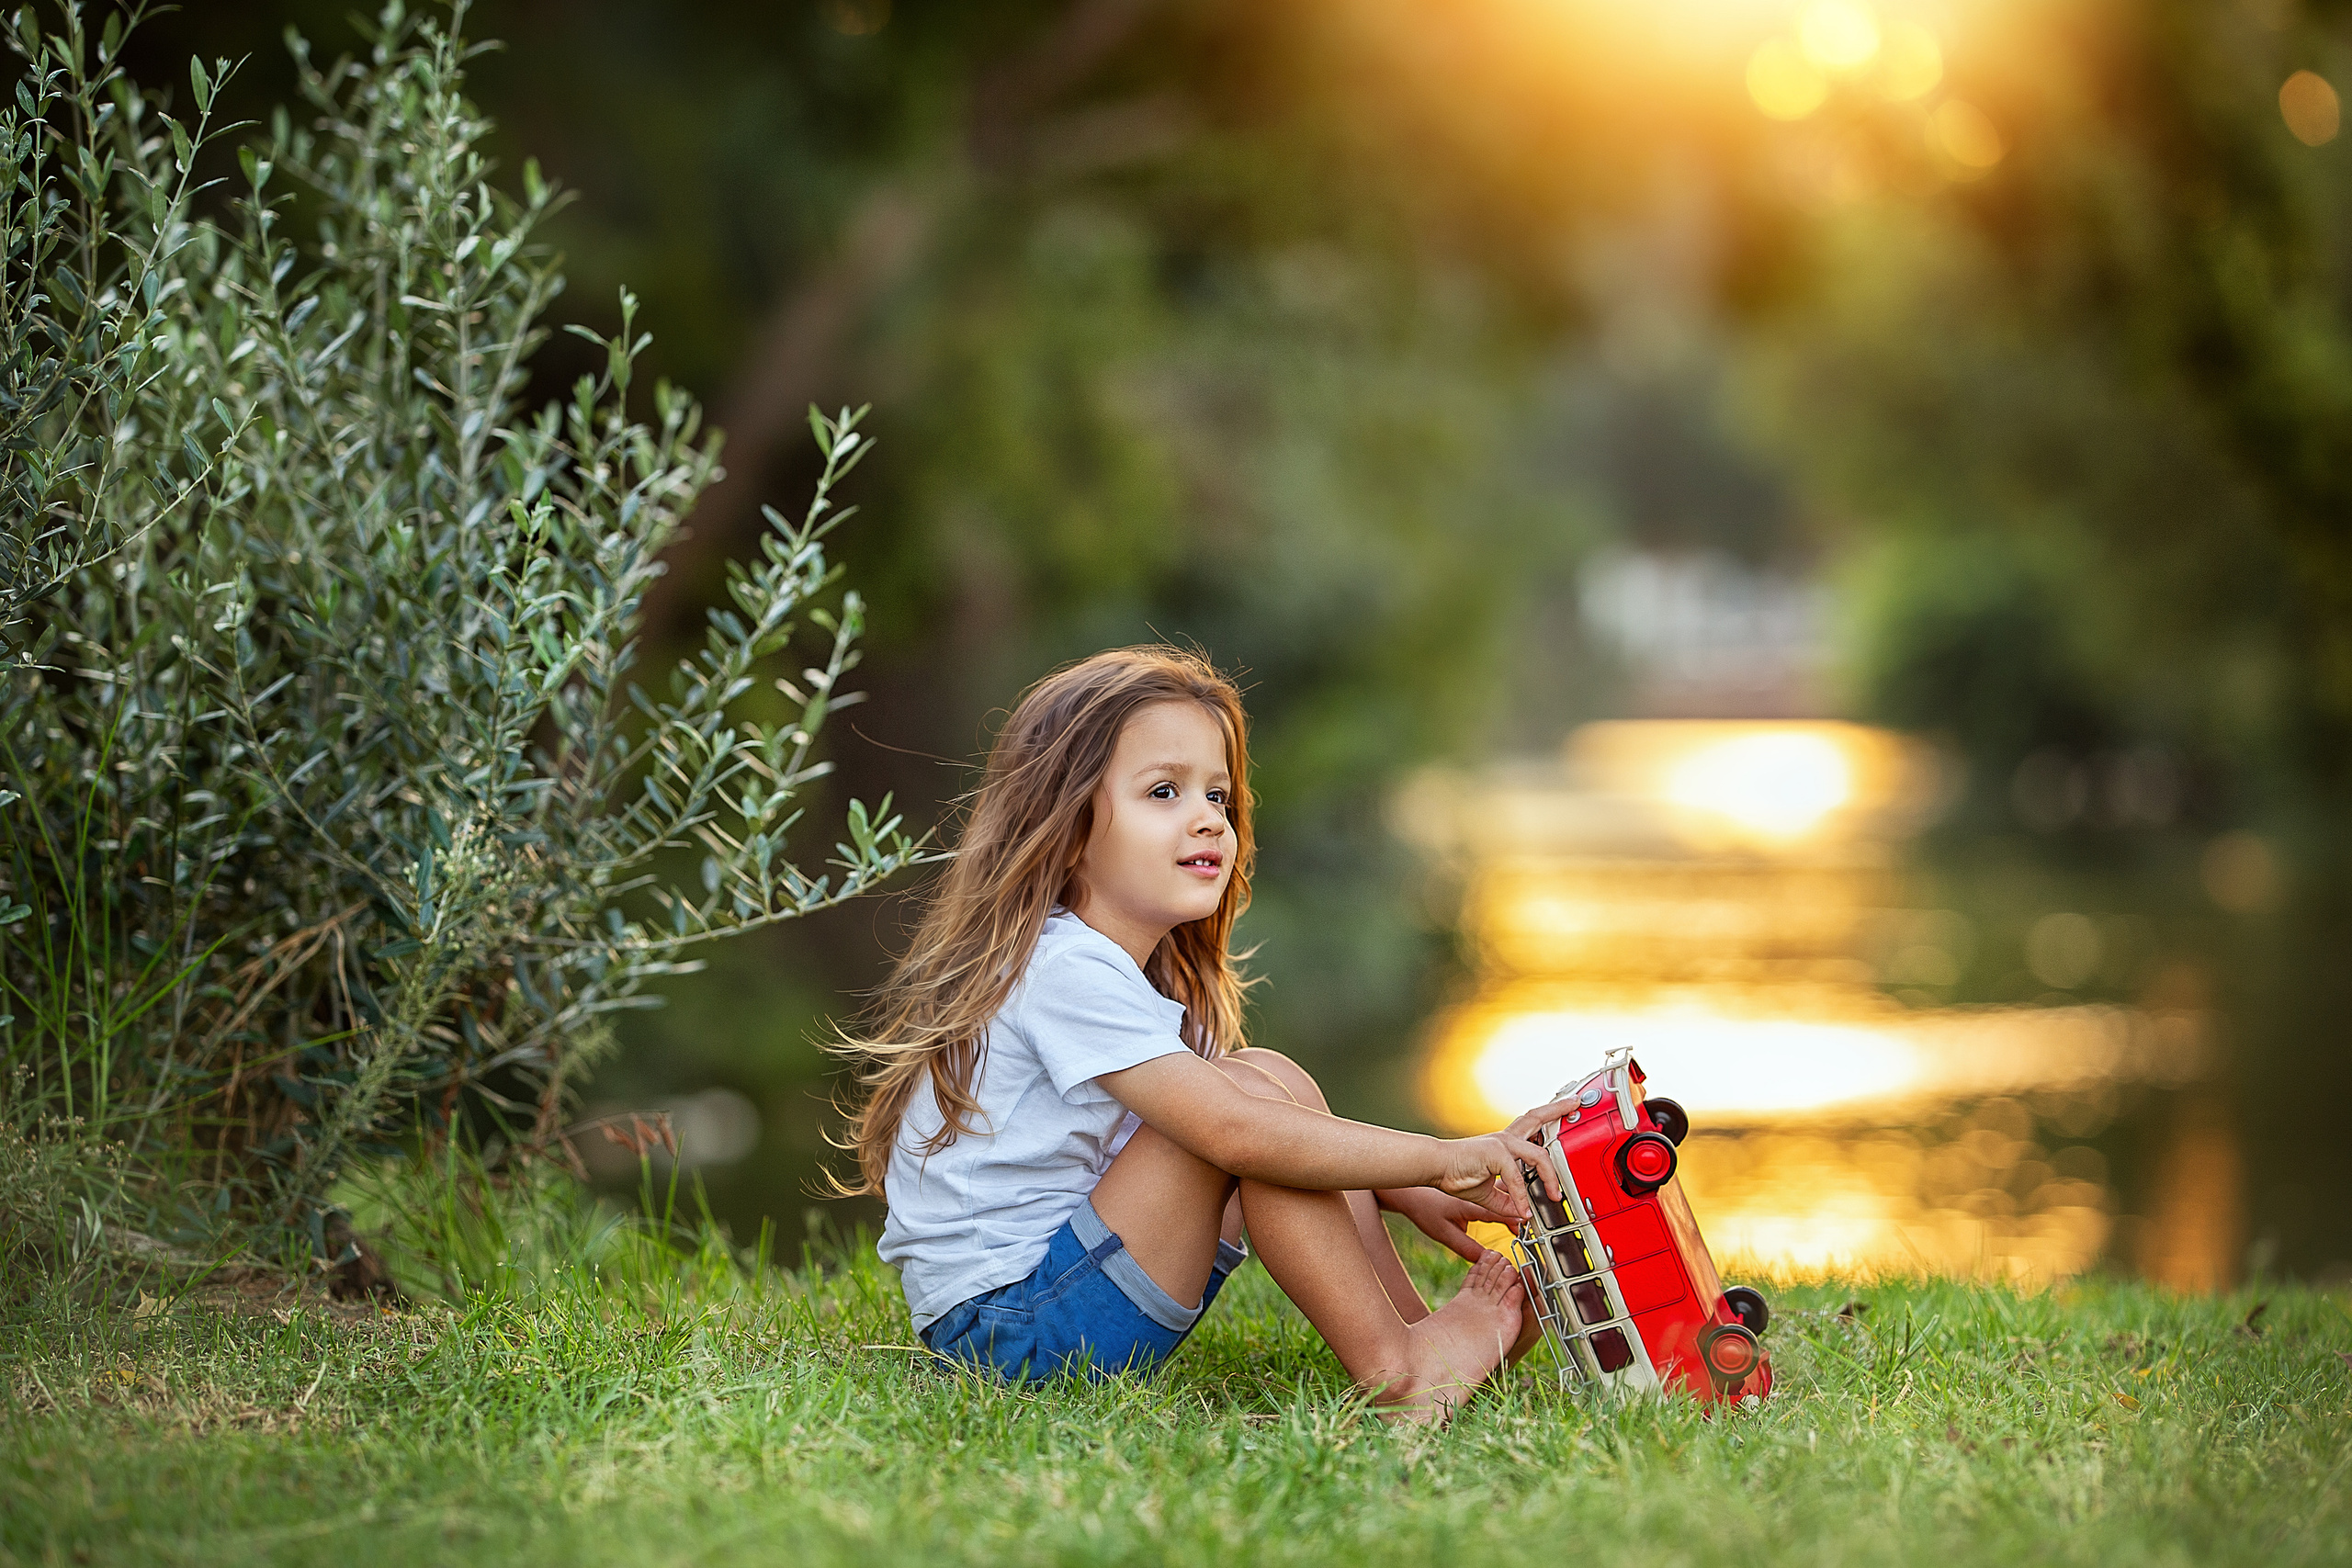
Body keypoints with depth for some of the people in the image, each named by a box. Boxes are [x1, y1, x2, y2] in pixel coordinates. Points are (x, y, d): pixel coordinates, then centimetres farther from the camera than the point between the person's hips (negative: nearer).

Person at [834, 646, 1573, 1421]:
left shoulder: (1147, 976, 14)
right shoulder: (1064, 970, -19)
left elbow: (1290, 1124, 19)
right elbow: (1240, 1134, -28)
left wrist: (1409, 1192, 4)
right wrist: (1445, 1158, -23)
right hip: (1003, 1323, -10)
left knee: (1274, 1084, 5)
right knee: (1247, 1094, -20)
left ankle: (1414, 1326, 0)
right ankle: (1393, 1370, -16)